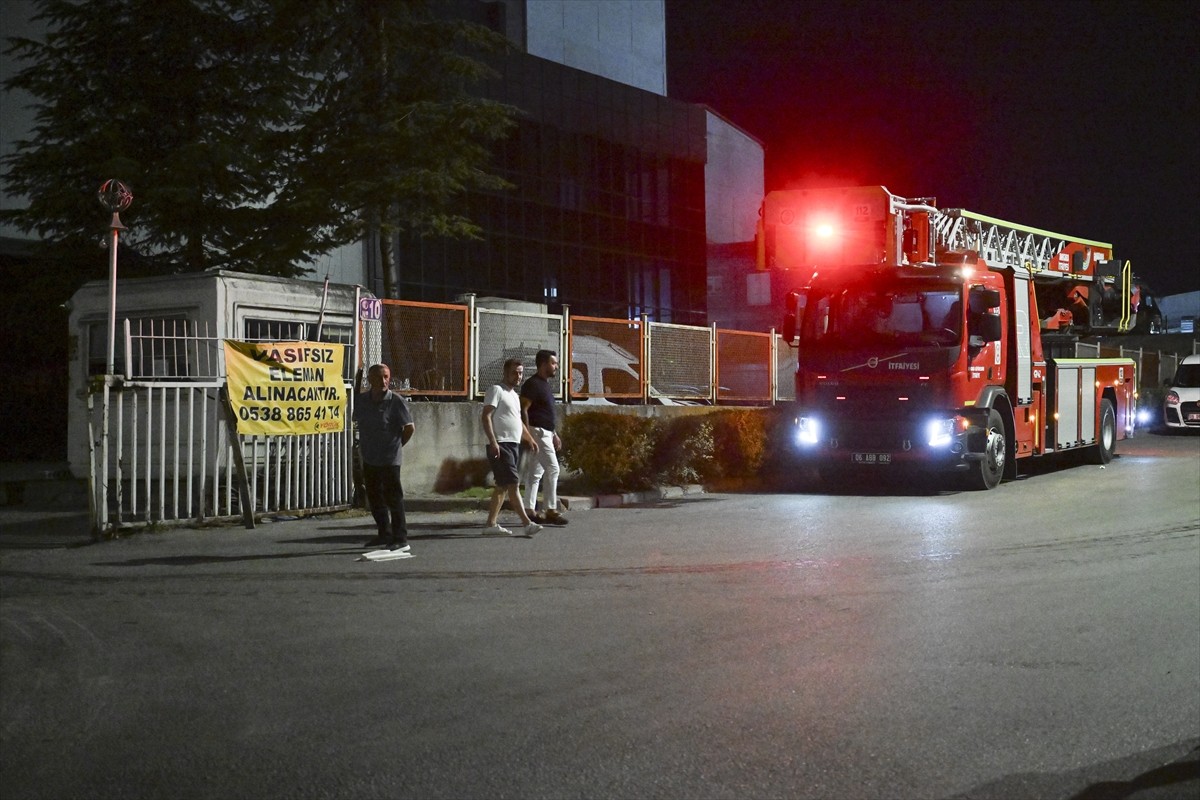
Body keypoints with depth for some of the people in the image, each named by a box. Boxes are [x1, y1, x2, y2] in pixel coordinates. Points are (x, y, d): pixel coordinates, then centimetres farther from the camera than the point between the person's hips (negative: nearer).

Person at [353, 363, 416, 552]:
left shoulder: (396, 401, -12)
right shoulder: (362, 400, 4)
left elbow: (410, 428, -9)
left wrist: (397, 445, -1)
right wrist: (364, 446, 12)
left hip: (389, 460, -6)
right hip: (369, 458, 7)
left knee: (393, 499, -4)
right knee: (374, 499, 14)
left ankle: (400, 539, 1)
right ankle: (385, 535, 27)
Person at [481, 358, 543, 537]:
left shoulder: (514, 395, 22)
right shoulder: (497, 390, -6)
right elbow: (486, 416, -15)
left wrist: (530, 439, 28)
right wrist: (493, 442, -23)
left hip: (513, 445, 10)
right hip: (501, 445, -10)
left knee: (502, 485, 8)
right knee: (512, 484, -12)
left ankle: (491, 524, 10)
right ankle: (527, 523, -16)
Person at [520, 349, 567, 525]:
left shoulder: (545, 384, 18)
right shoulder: (533, 384, -13)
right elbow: (523, 409, -18)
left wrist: (555, 434, 23)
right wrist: (527, 435, -22)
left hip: (546, 433, 10)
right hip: (537, 432, -10)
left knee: (536, 472, 9)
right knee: (552, 468, -12)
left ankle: (529, 510, 11)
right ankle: (551, 511, -10)